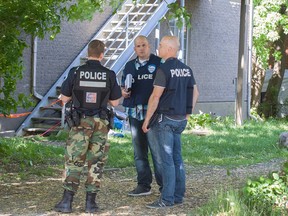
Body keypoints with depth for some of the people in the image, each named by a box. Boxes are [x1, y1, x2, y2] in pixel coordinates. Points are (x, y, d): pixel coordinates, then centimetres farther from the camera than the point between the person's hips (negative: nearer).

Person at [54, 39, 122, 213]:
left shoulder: (76, 73, -6)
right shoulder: (109, 75, -3)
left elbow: (64, 98, 1)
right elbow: (115, 102, 5)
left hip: (80, 122, -1)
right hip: (100, 122, 1)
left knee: (74, 161, 6)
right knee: (96, 162, 9)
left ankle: (67, 201, 1)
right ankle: (91, 202, 8)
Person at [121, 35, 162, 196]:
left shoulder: (159, 63, 1)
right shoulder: (130, 66, 16)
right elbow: (123, 87, 24)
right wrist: (123, 91, 1)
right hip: (135, 113, 6)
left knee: (157, 149, -8)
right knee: (139, 151, 9)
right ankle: (144, 185, 18)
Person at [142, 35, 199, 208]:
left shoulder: (164, 69, -14)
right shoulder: (186, 69, 10)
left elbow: (155, 97, -16)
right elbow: (195, 93, 16)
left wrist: (147, 120, -9)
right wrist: (187, 115, 22)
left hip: (165, 119, -8)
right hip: (180, 120, 8)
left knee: (167, 159, -5)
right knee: (177, 158, 12)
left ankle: (167, 199, -4)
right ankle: (178, 195, 16)